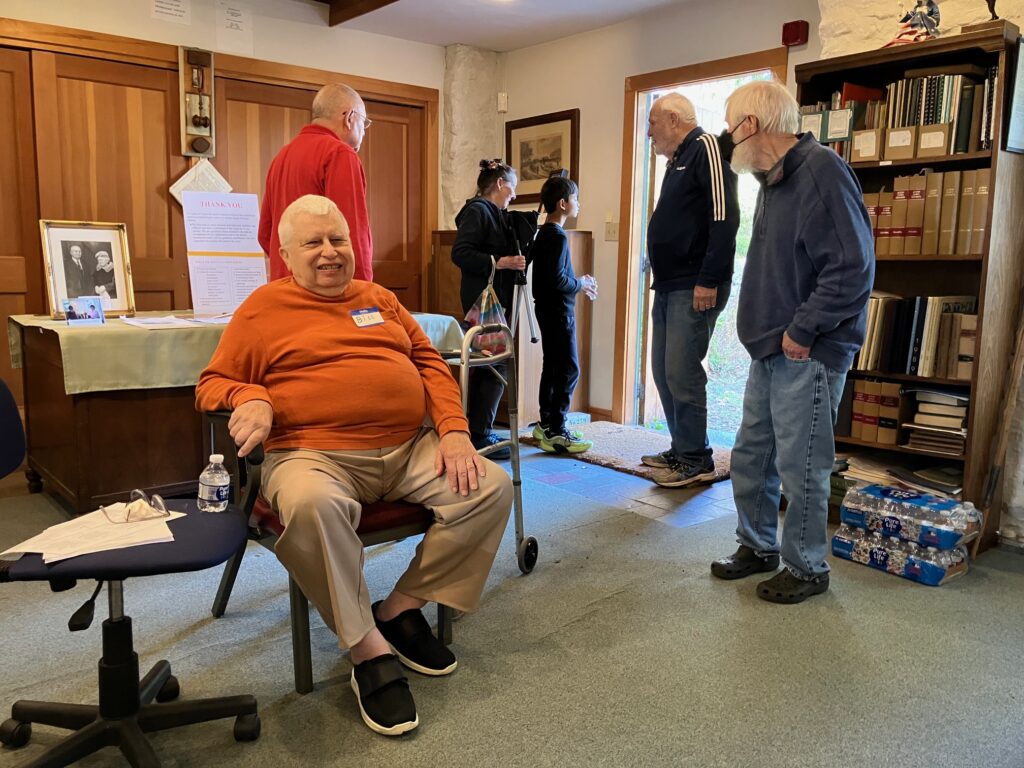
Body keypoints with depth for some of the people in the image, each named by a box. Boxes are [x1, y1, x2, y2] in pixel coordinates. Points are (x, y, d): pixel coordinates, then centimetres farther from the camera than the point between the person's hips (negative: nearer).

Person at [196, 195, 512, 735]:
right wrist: (250, 397, -15)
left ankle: (400, 609, 0)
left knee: (492, 486, -13)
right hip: (315, 455, -4)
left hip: (412, 449, 5)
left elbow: (430, 364, 17)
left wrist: (454, 431, 1)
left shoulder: (381, 300, 21)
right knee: (310, 505, -38)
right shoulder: (264, 307, 10)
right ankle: (369, 653, -19)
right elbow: (212, 384, 9)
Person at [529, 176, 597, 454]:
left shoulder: (543, 234, 13)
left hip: (547, 309, 10)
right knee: (569, 369, -8)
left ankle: (546, 424, 22)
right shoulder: (558, 237, -17)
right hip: (558, 311, -10)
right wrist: (581, 285, -9)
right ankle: (555, 433, -7)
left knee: (552, 366, 15)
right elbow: (557, 280, -24)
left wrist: (577, 281, 10)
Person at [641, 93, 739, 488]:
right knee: (664, 371, 12)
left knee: (681, 373, -9)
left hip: (695, 288, -10)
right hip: (669, 286, 10)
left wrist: (709, 281, -23)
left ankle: (697, 461, 3)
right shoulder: (678, 160, 21)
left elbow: (724, 218, -19)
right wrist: (660, 274, 17)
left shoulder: (705, 147, -9)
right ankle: (681, 451, 23)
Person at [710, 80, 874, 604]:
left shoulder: (820, 172, -15)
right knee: (751, 457, 16)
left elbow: (853, 268, -22)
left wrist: (801, 332, -18)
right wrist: (766, 330, 14)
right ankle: (757, 547, 33)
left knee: (801, 467, 1)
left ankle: (806, 569, 18)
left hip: (807, 356, -9)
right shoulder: (774, 178, 16)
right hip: (770, 351, 9)